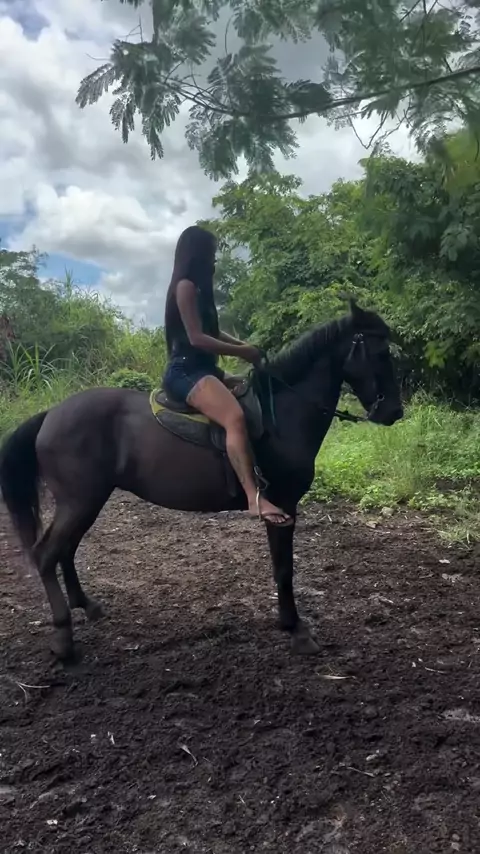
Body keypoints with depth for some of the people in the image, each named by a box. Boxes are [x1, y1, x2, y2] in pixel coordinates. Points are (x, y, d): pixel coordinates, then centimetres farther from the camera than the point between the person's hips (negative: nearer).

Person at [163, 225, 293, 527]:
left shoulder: (196, 288, 20)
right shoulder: (186, 286, -10)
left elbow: (213, 331, 25)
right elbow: (197, 338, -19)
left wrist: (245, 345, 9)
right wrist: (242, 352, -12)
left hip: (203, 370, 11)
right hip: (186, 372, -11)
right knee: (236, 416, -33)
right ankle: (255, 497, -44)